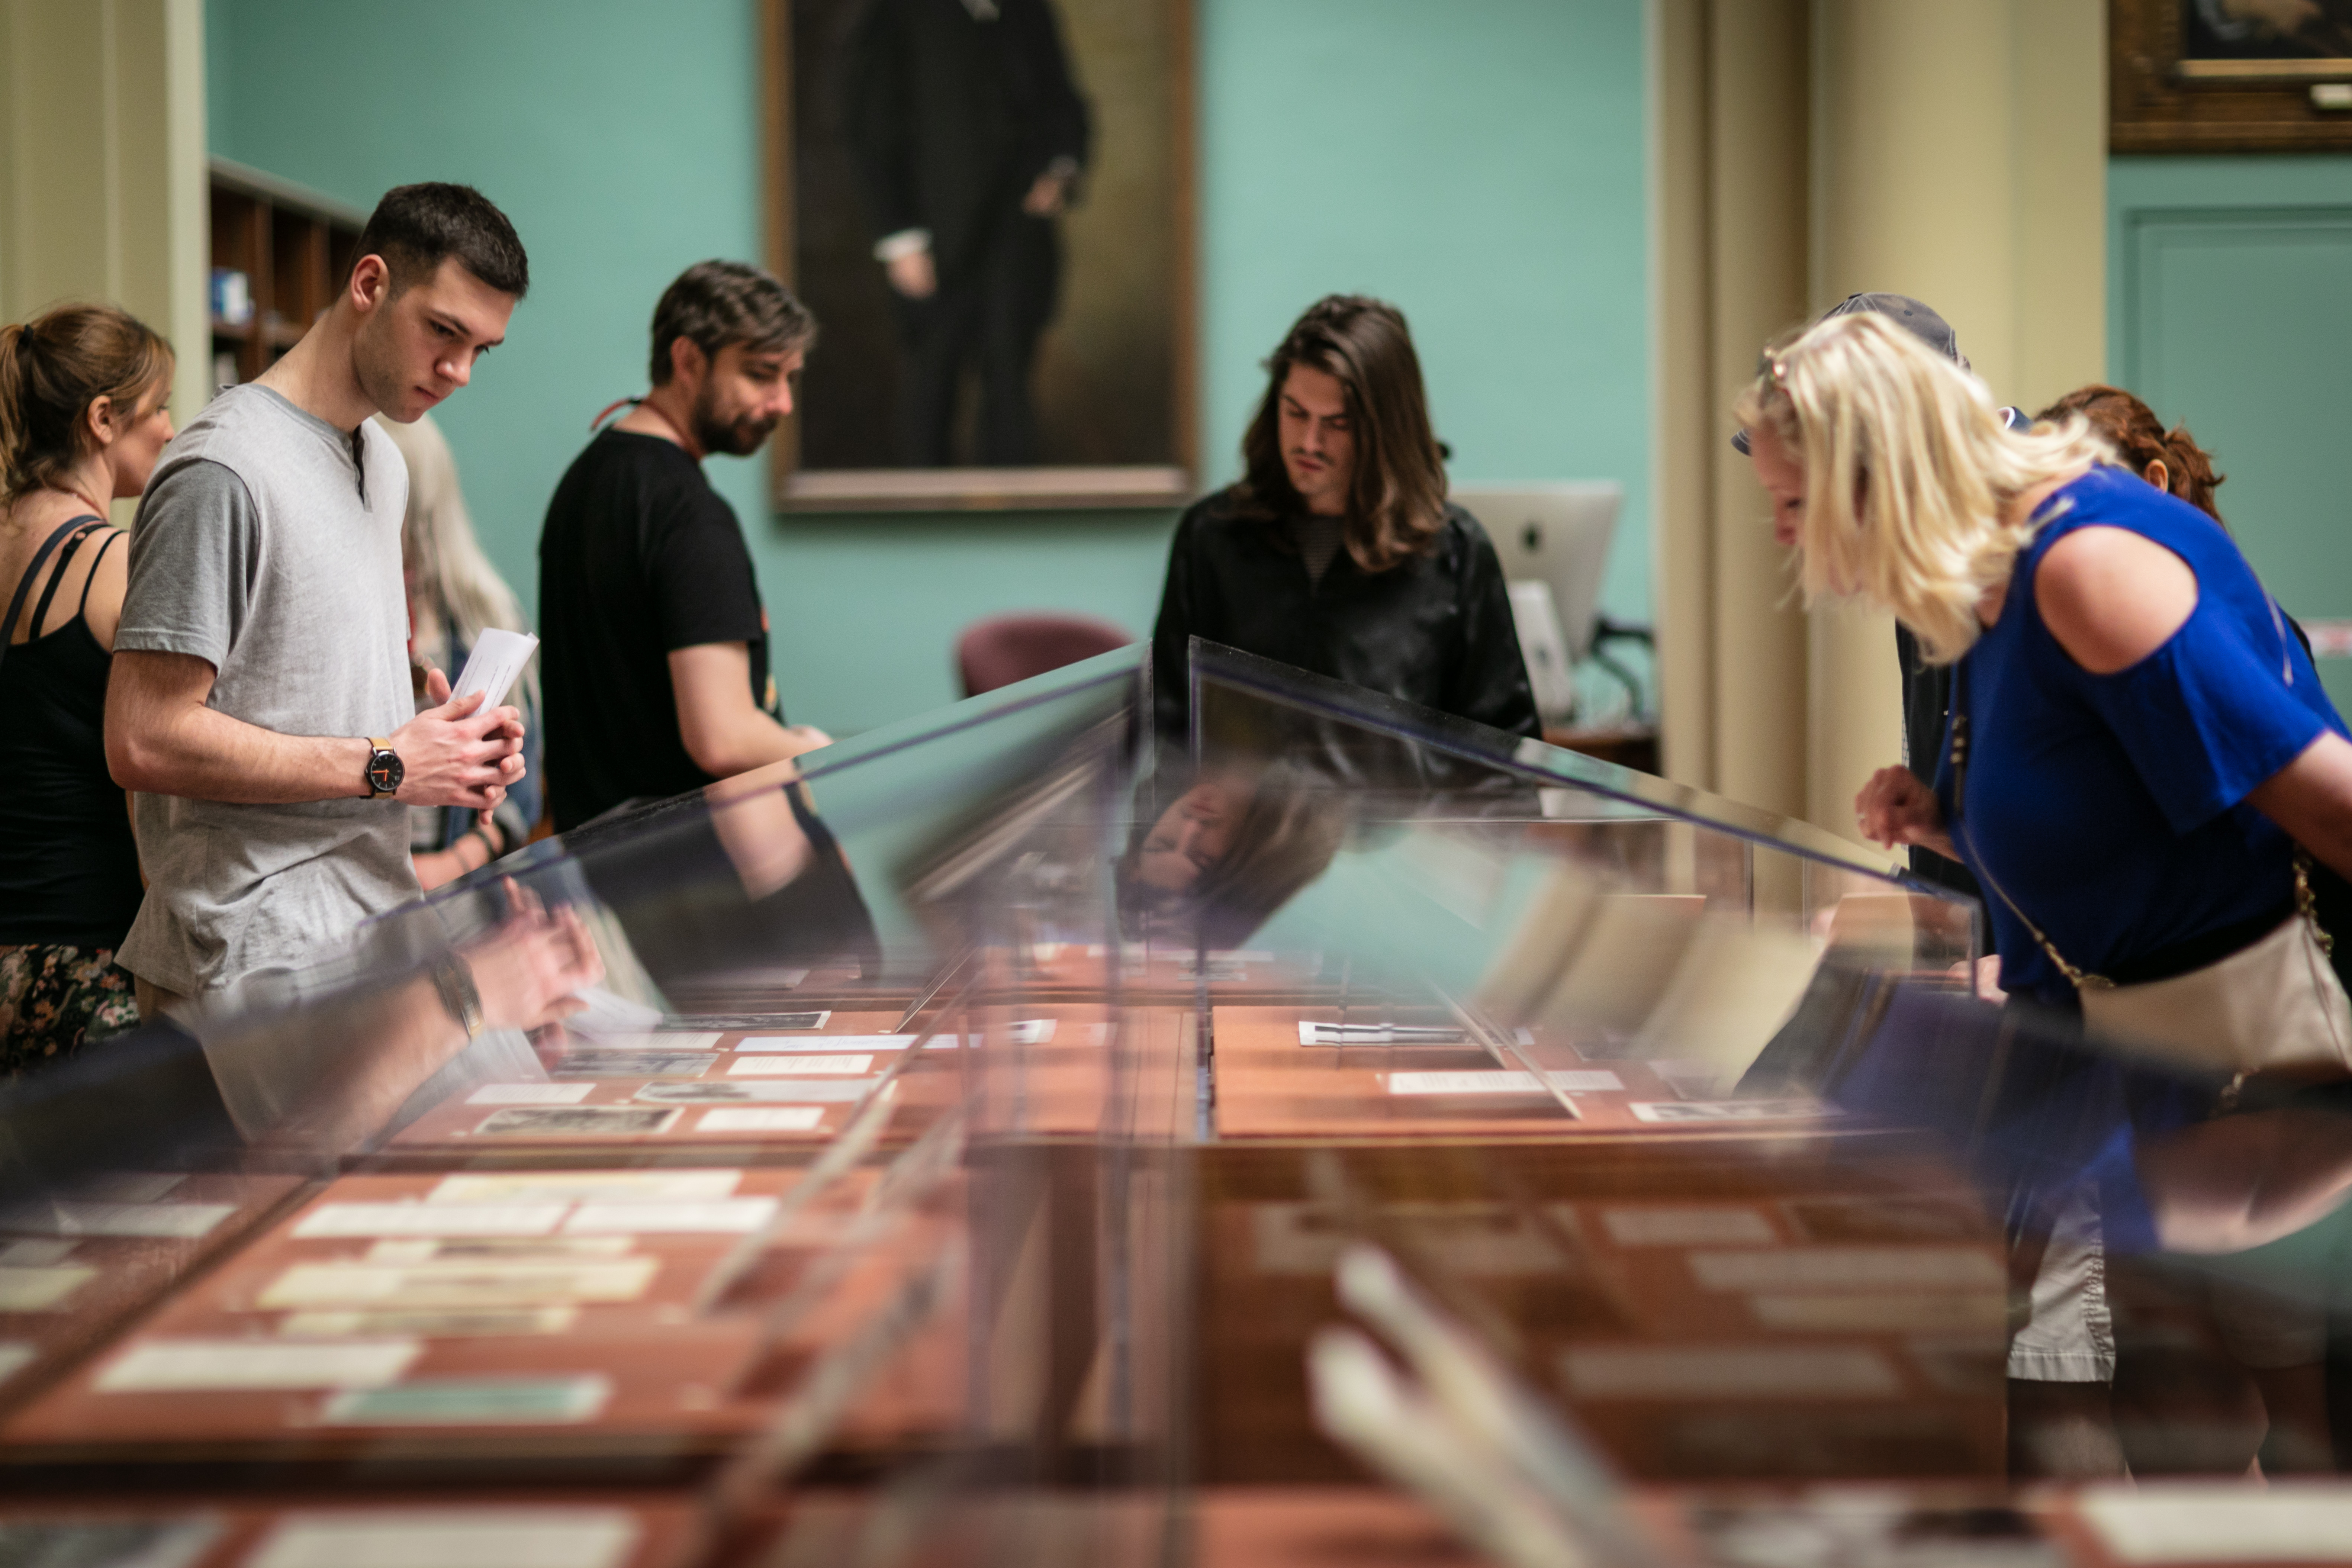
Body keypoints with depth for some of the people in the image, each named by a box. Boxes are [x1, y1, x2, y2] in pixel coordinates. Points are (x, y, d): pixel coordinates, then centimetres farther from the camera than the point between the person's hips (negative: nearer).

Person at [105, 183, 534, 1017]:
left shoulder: (383, 464, 18)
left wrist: (450, 740, 4)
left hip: (366, 947, 9)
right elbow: (143, 741, -19)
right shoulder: (224, 470, -13)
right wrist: (385, 766, -15)